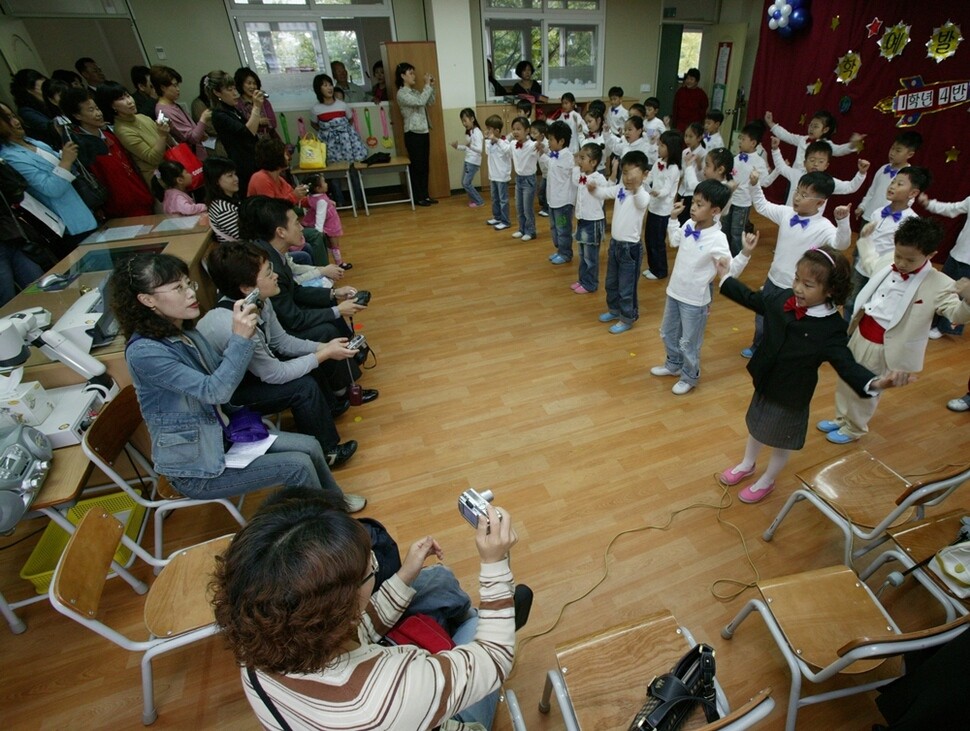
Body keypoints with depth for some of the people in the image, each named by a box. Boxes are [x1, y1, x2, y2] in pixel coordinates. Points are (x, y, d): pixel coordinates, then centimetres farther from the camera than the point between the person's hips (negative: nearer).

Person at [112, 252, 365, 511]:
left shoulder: (184, 331, 0)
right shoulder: (144, 351, -24)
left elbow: (221, 375, 4)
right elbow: (214, 391, -30)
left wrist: (244, 330, -11)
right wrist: (240, 338, -35)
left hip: (221, 434, 8)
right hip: (195, 467, -7)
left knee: (309, 446, 2)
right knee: (298, 465, -13)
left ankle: (335, 502, 26)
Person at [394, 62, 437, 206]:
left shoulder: (415, 91, 14)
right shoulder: (401, 94, -12)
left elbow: (430, 102, 18)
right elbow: (420, 102, -24)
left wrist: (431, 87, 5)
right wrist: (427, 85, -16)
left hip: (424, 132, 8)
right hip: (413, 134, -8)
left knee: (425, 165, 10)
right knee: (416, 166, -2)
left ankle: (425, 195, 18)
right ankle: (418, 198, 6)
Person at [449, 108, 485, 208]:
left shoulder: (477, 132, -17)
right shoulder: (468, 132, 10)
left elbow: (479, 149, -28)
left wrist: (470, 145, -44)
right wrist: (458, 146, 2)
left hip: (474, 162, -9)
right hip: (467, 160, 9)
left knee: (467, 183, -7)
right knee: (464, 183, 11)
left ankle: (479, 201, 7)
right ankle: (474, 199, 26)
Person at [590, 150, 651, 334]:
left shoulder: (643, 195, -19)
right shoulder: (620, 189, 2)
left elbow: (642, 203, -40)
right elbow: (603, 192, -3)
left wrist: (637, 185, -58)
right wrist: (593, 187, -27)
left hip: (630, 247, -7)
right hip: (614, 243, 7)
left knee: (626, 287, 4)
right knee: (611, 283, 22)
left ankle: (628, 318, 21)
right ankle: (614, 310, 42)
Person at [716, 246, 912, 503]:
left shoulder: (832, 329, -27)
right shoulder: (781, 298, -13)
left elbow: (846, 364, -31)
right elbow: (751, 299, 5)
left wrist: (874, 382, -52)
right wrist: (727, 277, 16)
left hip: (791, 397, -5)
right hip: (764, 384, 5)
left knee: (781, 443, 19)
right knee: (755, 426, 29)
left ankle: (766, 481, 46)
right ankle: (747, 464, 56)